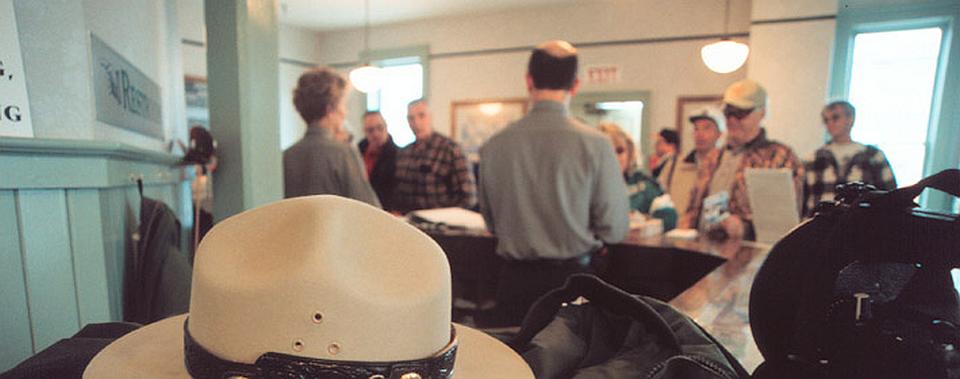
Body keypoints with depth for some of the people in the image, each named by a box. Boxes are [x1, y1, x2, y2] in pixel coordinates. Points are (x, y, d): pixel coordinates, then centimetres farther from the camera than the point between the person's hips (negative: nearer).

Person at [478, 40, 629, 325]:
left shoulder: (494, 146, -7)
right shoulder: (595, 144, -13)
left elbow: (491, 223, 5)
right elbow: (615, 229, -9)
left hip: (515, 280, 2)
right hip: (573, 276, -1)